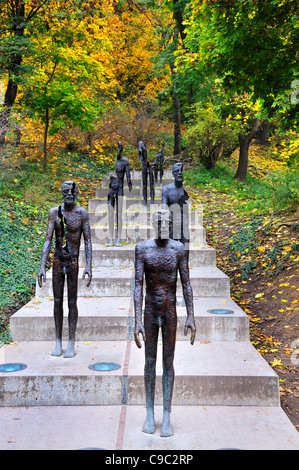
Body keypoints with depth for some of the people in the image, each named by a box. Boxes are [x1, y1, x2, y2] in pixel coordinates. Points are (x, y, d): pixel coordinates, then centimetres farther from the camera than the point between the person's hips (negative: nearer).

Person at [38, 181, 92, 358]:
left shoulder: (82, 213, -4)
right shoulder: (54, 212, 1)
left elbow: (88, 241, -5)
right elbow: (48, 240, -1)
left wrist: (89, 265, -14)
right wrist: (42, 267, -7)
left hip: (73, 262, -2)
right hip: (57, 262, 2)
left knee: (72, 302, 3)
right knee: (57, 301, 8)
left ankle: (71, 344, 13)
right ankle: (58, 342, 19)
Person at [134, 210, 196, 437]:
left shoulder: (178, 249, -6)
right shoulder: (142, 249, -8)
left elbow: (186, 284, -3)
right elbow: (138, 285, -11)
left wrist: (191, 317, -6)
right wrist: (137, 321, -16)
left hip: (170, 312, 0)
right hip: (150, 312, 0)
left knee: (168, 363, 5)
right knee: (150, 361, 9)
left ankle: (167, 416, 15)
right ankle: (150, 413, 22)